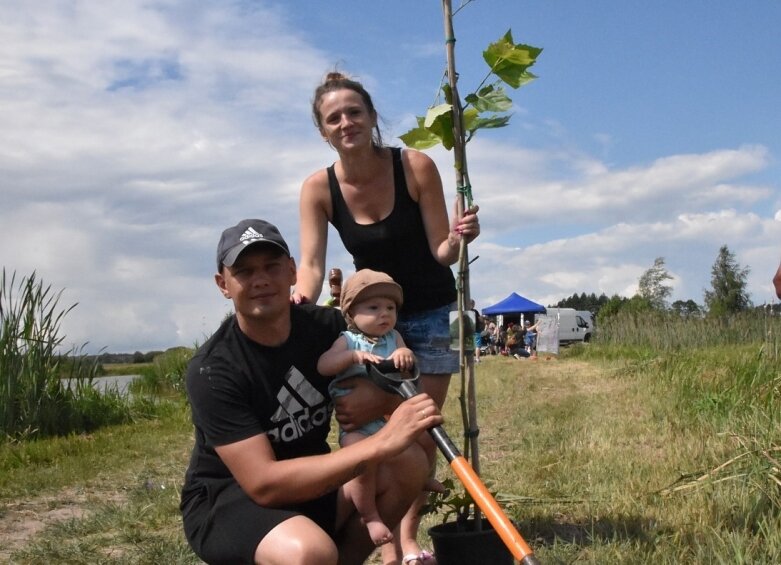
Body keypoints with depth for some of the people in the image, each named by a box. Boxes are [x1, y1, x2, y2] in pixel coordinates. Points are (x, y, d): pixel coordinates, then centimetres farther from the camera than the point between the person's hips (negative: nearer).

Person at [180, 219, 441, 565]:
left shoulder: (327, 326, -7)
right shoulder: (212, 370, -22)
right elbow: (263, 484, -30)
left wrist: (380, 401, -21)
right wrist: (381, 442, -36)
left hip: (307, 483, 6)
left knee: (409, 462, -16)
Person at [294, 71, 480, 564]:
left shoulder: (416, 166, -20)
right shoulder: (318, 189, -14)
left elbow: (442, 253, -17)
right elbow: (312, 264, -22)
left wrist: (457, 238, -40)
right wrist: (299, 300, -43)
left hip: (430, 310, -1)